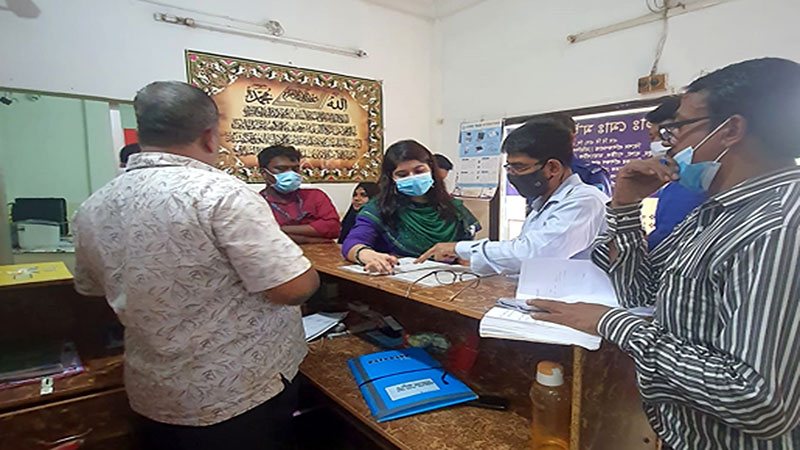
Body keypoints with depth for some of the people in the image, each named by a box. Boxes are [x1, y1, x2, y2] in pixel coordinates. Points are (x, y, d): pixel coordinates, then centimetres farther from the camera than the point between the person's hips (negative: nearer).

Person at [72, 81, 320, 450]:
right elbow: (295, 288, -26)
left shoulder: (93, 208, -3)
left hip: (154, 399, 6)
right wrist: (308, 270, -4)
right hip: (243, 396, -5)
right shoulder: (219, 193, -25)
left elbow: (91, 287, 15)